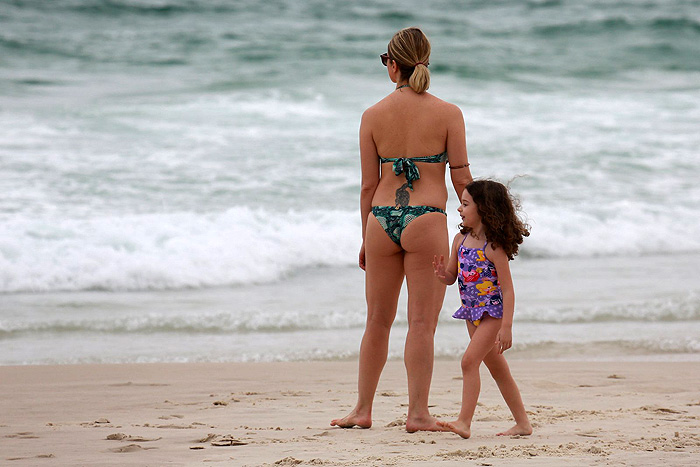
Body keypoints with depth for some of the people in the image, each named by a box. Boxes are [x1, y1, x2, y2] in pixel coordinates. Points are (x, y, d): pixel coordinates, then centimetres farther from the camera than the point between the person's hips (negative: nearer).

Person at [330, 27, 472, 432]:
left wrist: (366, 239, 15)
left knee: (379, 320, 14)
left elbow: (369, 184, 6)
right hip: (427, 221, -3)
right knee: (422, 323, 2)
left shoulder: (373, 116, 2)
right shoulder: (448, 113, -3)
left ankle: (363, 410, 20)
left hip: (382, 218, 3)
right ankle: (418, 413, 1)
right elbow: (462, 178, -3)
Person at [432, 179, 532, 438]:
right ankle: (522, 423, 22)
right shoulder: (460, 240, 3)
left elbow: (507, 290, -18)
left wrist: (506, 327, -23)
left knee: (469, 360, -19)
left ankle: (464, 422, -20)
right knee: (497, 368, 13)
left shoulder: (494, 247, -18)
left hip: (493, 312, -8)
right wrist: (443, 273, -13)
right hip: (472, 313, 8)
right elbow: (452, 277, 12)